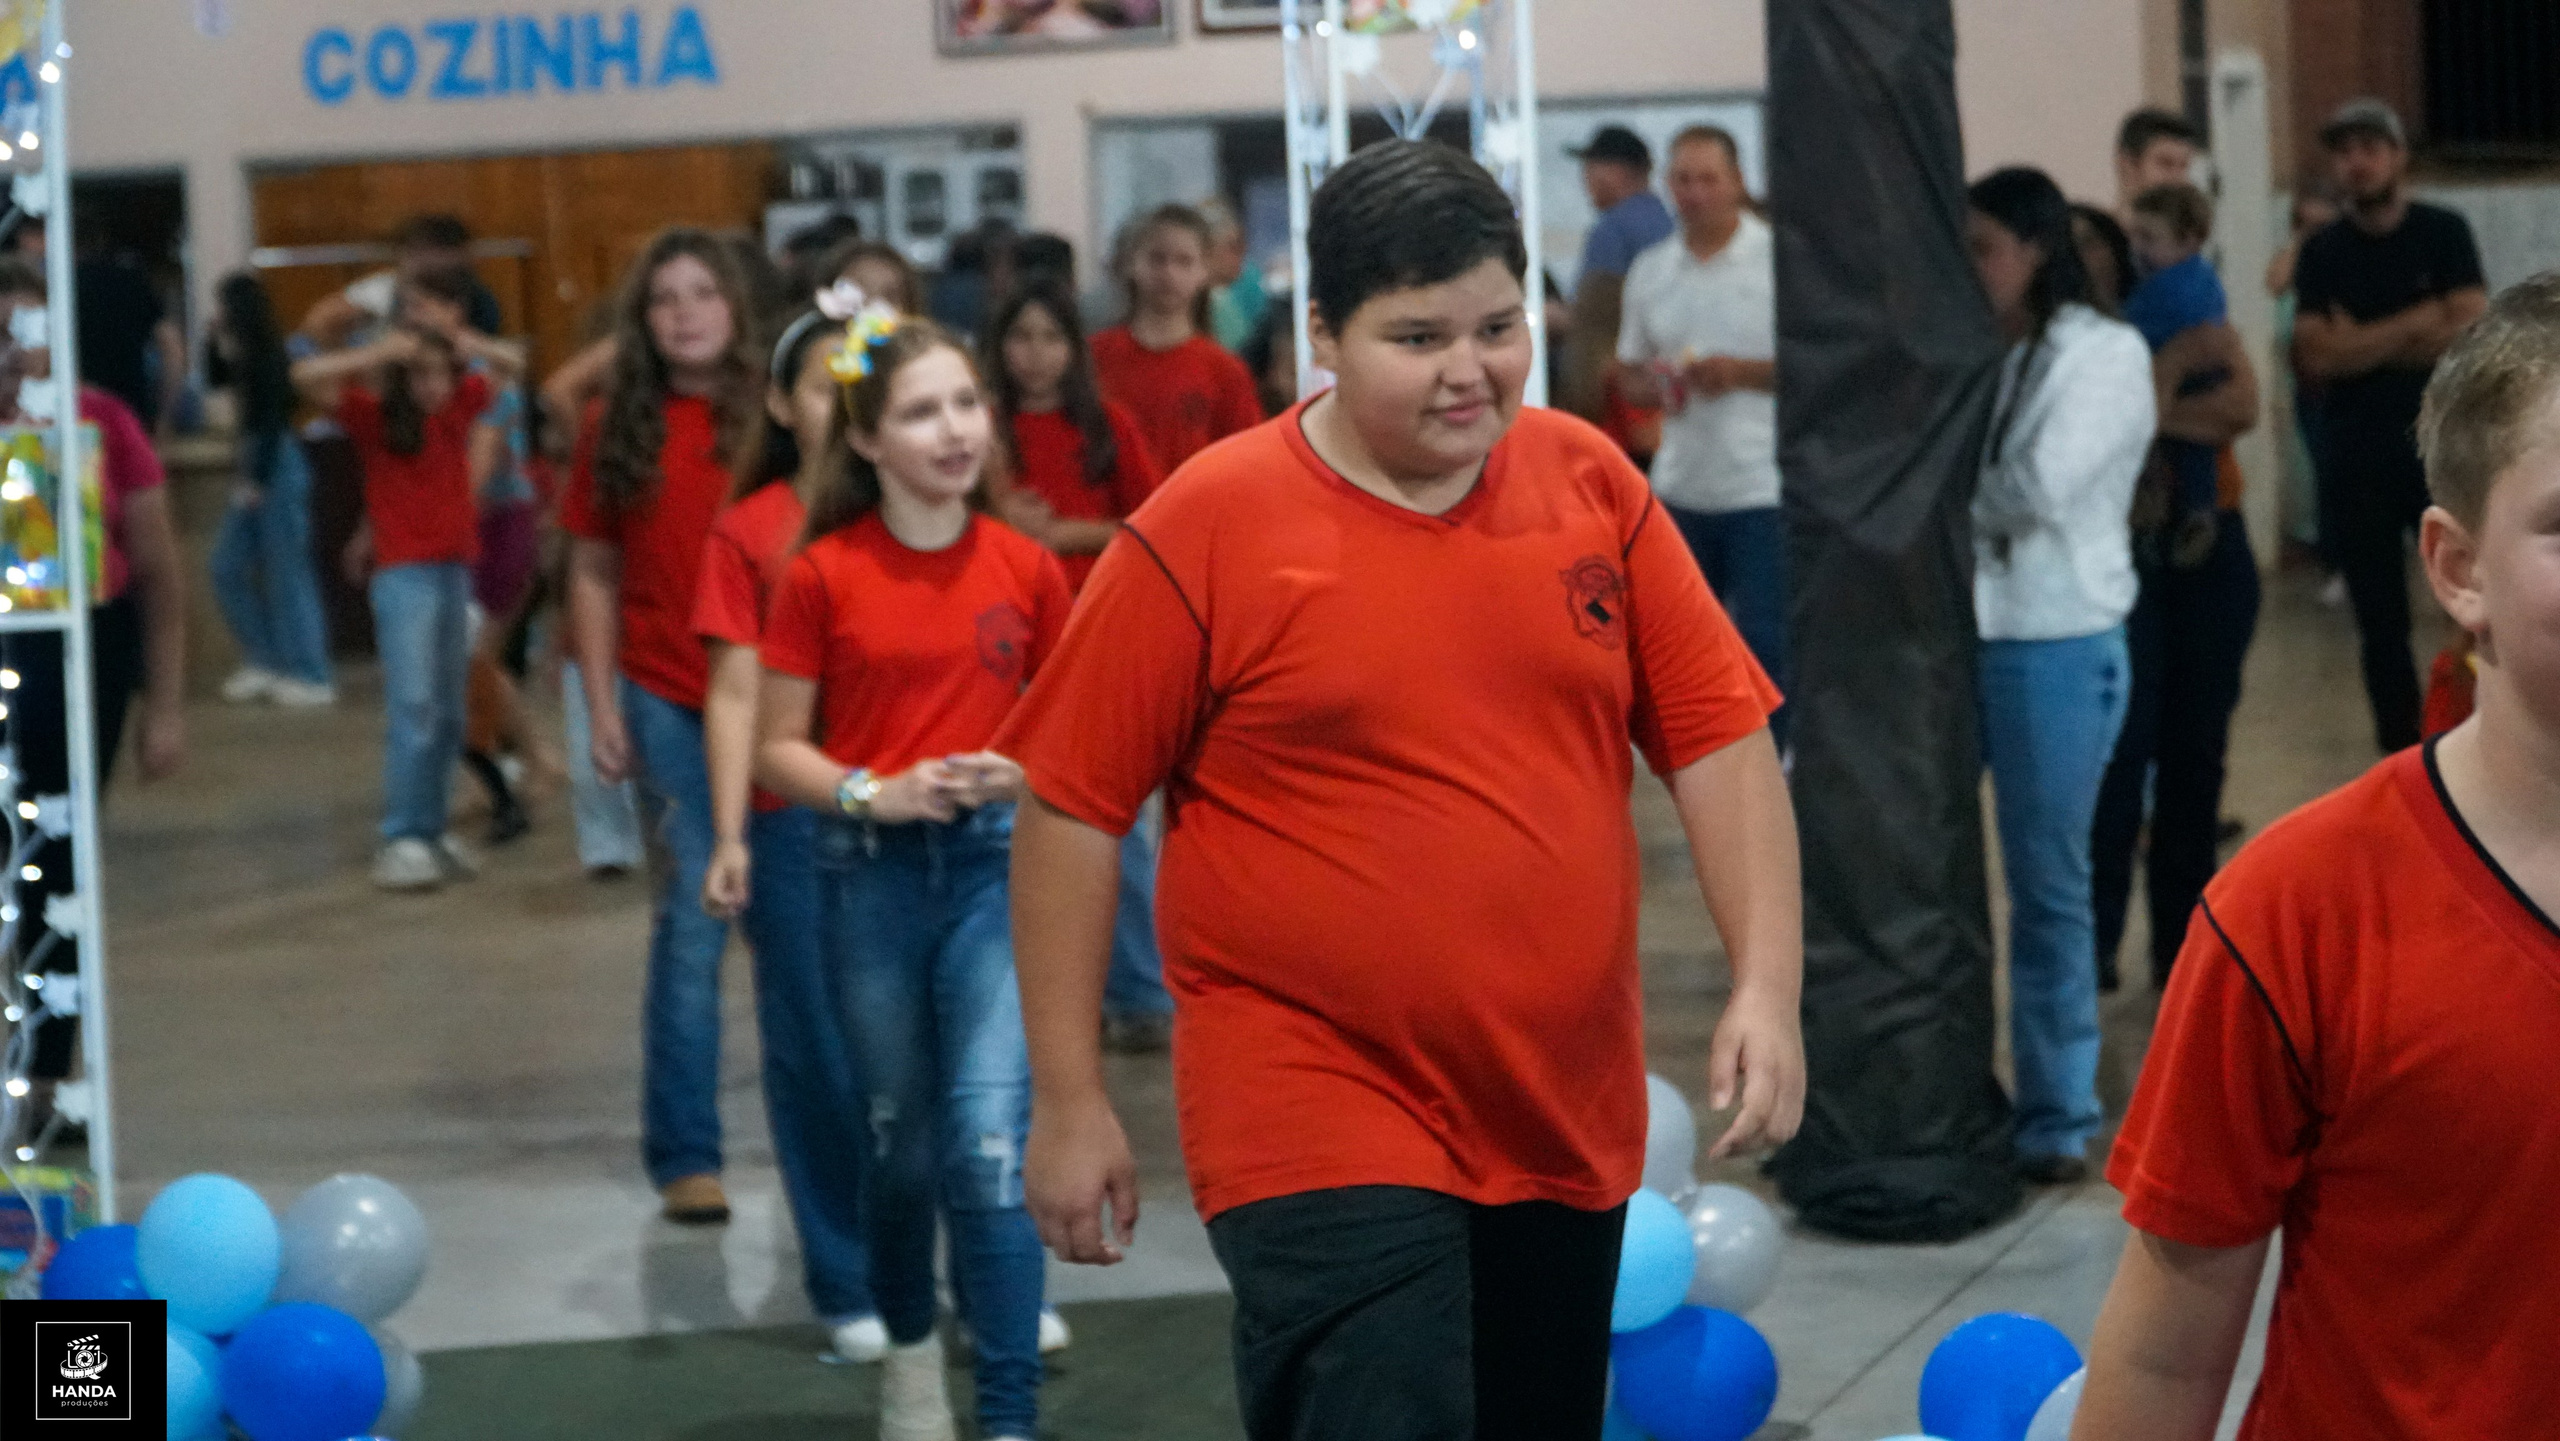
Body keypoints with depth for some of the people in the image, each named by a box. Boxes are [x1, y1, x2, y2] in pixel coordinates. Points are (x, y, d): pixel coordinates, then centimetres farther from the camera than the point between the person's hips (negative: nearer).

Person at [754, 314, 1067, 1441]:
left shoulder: (1027, 570, 0)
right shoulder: (823, 577, -4)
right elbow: (777, 750, 1)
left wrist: (1019, 775, -11)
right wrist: (876, 794, -15)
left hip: (995, 864, 0)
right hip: (869, 875, 0)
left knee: (992, 1143, -11)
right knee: (902, 1143, 13)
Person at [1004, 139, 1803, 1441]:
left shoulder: (1590, 484, 4)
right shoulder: (1205, 529, -8)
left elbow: (1716, 738, 6)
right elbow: (1071, 810, -4)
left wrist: (1767, 986, -5)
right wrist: (1068, 1102, -4)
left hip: (1566, 1126, 5)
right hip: (1322, 1125, -5)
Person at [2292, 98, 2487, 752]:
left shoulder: (2443, 234, -1)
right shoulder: (2322, 253, 3)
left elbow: (2470, 334, -12)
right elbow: (2315, 356, -9)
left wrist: (2362, 346, -10)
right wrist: (2418, 321, -12)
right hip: (2358, 459, 2)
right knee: (2381, 624, 6)